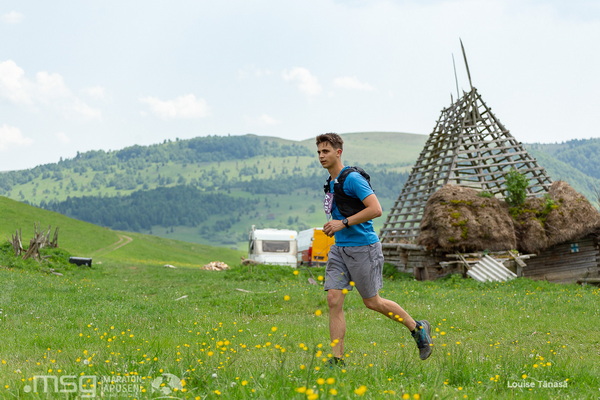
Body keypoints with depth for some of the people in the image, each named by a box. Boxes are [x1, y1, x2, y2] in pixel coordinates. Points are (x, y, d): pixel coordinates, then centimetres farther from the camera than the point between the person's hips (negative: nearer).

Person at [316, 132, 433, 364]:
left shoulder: (352, 178, -14)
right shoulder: (331, 182, 14)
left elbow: (375, 209, -22)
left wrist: (343, 223, -22)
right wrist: (333, 226, 12)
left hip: (363, 247, -8)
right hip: (340, 248, 8)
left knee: (372, 302, 3)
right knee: (334, 299, -5)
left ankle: (418, 329, 25)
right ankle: (337, 359, -3)